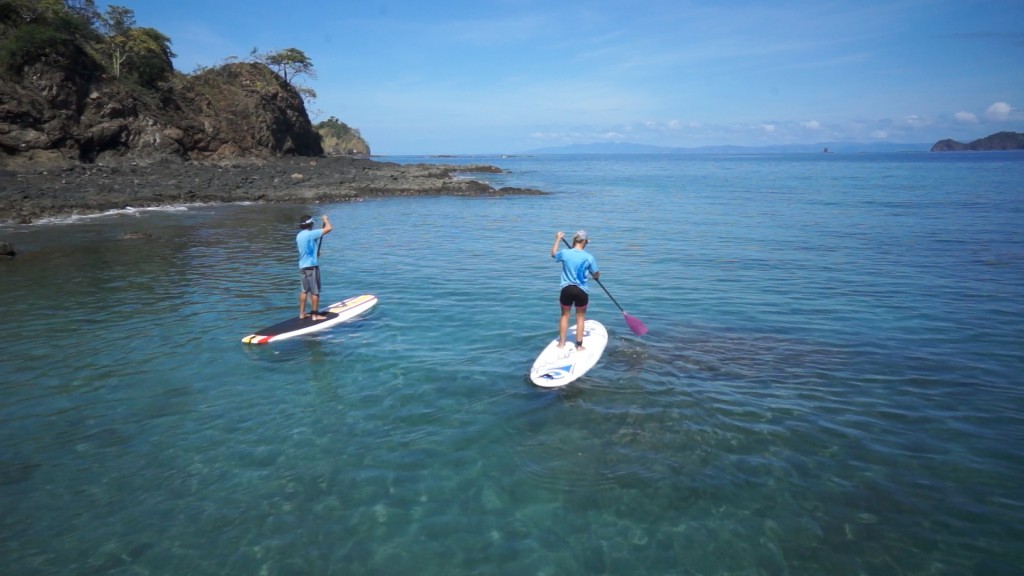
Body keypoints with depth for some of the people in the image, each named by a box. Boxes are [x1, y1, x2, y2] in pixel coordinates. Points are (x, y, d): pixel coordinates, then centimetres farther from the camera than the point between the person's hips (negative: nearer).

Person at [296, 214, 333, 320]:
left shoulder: (299, 235, 10)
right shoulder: (311, 234, -16)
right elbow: (329, 228, -19)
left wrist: (316, 254, 23)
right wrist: (325, 219, -3)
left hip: (302, 266, 8)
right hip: (311, 266, -8)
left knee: (304, 290, 14)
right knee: (315, 291, -1)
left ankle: (302, 313, 17)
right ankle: (315, 314, 3)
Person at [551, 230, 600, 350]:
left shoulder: (564, 253, -6)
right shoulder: (589, 257, -11)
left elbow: (553, 254, 18)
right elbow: (596, 274, -1)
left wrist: (558, 239, 30)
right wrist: (597, 275, 24)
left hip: (566, 289, 2)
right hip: (581, 291, -2)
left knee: (565, 315, 18)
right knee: (580, 317, 13)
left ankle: (561, 343, 23)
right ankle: (579, 345, 17)